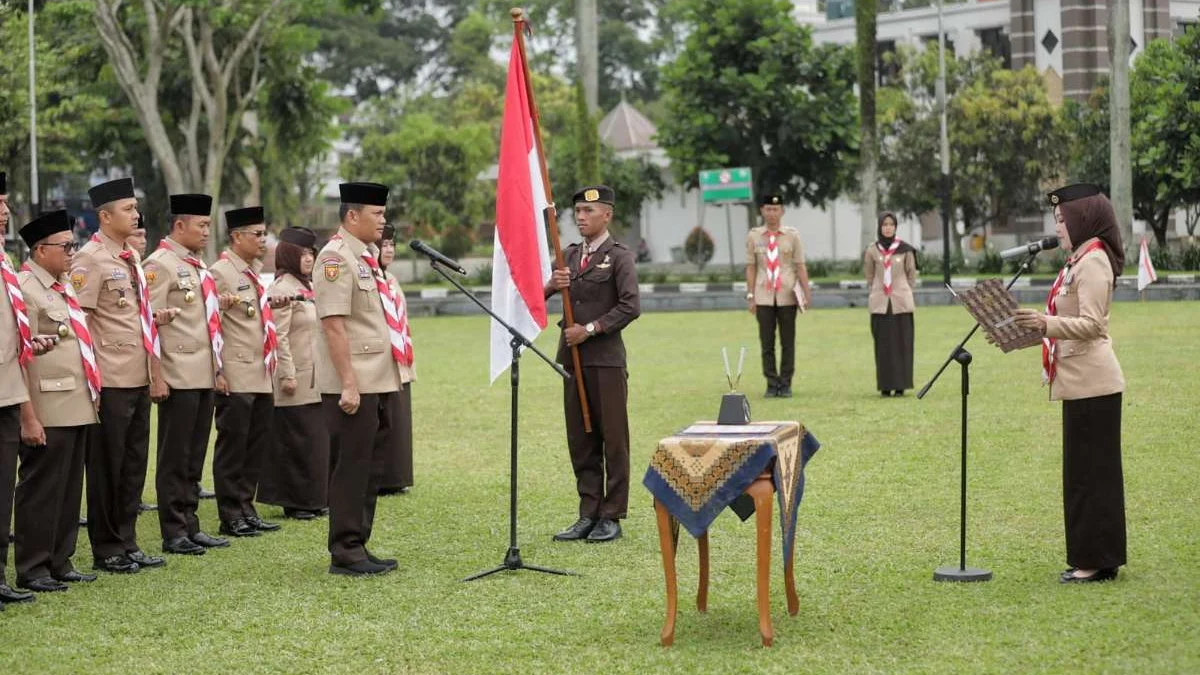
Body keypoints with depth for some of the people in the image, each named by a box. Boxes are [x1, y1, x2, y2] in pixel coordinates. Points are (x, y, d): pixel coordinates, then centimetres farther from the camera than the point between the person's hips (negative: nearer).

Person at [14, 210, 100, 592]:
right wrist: (28, 417, -21)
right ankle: (31, 570, 5)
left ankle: (59, 563, 21)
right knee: (41, 491, -2)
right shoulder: (25, 291, -12)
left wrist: (92, 396, 18)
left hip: (77, 409, 9)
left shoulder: (65, 288, 16)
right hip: (47, 413, -9)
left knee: (70, 491, 12)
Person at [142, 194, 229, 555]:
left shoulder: (198, 265, 17)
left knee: (194, 457, 12)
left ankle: (190, 525, 18)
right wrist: (158, 377, -18)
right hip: (179, 375, -8)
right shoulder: (159, 265, -9)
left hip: (204, 375, 8)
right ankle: (173, 532, 4)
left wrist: (218, 366, 18)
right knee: (175, 458, -1)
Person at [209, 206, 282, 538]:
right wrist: (217, 372, -17)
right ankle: (231, 517, 4)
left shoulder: (255, 272, 16)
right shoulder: (220, 273, -9)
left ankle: (246, 509, 19)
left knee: (257, 447, 11)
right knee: (232, 447, -1)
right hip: (236, 378, -8)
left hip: (262, 377, 8)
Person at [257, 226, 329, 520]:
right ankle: (294, 503, 2)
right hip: (297, 379, -9)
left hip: (315, 379, 9)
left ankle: (311, 499, 17)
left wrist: (327, 371, 18)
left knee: (315, 438, 11)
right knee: (295, 440, -4)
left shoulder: (309, 287, 16)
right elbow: (279, 336, -17)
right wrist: (287, 375, -21)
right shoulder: (282, 288, -11)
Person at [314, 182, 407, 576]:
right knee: (351, 469, -4)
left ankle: (359, 547, 19)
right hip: (354, 387, -9)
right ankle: (345, 554, 1)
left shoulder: (367, 257, 17)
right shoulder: (336, 257, -12)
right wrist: (349, 383, -22)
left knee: (370, 469, 13)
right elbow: (333, 324, -18)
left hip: (380, 383, 9)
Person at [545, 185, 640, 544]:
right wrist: (552, 285, -9)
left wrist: (590, 329, -15)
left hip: (606, 358, -6)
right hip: (573, 357, 6)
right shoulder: (570, 255, 15)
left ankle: (611, 517, 4)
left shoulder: (620, 256, -2)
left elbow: (630, 306, -12)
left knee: (613, 439, -1)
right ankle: (588, 514, 13)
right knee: (581, 440, 8)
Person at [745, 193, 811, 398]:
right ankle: (772, 384, 7)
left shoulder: (792, 235, 3)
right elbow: (751, 267, 5)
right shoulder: (753, 236, 5)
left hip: (787, 296, 0)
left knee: (788, 342, 3)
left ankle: (786, 385, 9)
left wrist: (807, 293, -7)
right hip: (764, 297, 1)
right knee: (767, 343, 1)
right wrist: (750, 296, 0)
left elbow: (800, 266, 1)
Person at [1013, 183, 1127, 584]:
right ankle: (1090, 557, 19)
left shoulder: (1094, 262, -13)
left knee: (1090, 470, -6)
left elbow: (1091, 324, -22)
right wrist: (1036, 327, 16)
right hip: (1080, 382, 10)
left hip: (1092, 383, -10)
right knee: (1082, 470, 13)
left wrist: (1046, 323, -31)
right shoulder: (1078, 261, 18)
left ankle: (1098, 561, -1)